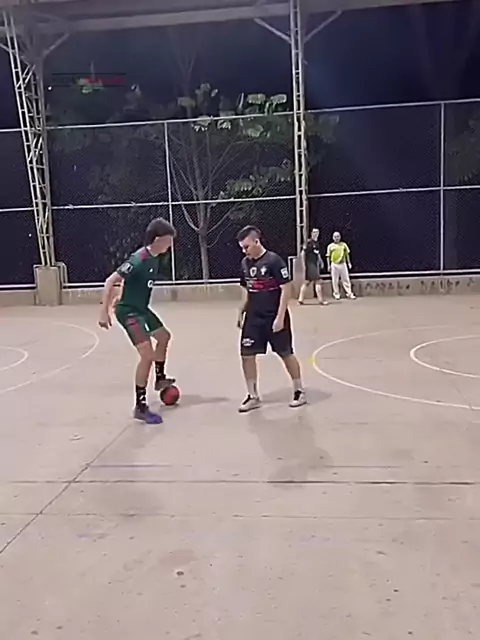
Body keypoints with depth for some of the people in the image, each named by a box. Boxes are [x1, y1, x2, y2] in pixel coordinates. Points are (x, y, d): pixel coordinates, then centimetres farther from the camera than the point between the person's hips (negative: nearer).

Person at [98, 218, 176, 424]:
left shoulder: (154, 258, 2)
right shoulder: (139, 259, -25)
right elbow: (110, 281, -24)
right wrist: (104, 311, -26)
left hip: (141, 308, 10)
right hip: (128, 311, -10)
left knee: (164, 336, 26)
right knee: (147, 355, -16)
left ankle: (160, 378, 47)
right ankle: (140, 407, -8)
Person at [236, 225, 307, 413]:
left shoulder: (274, 260, -15)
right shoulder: (245, 263, 5)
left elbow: (286, 289, -15)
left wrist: (280, 317, -18)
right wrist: (241, 313, 13)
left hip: (274, 318, -6)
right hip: (253, 318, 6)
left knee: (286, 354, 6)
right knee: (247, 355, 0)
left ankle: (299, 391, 23)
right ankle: (253, 396, 13)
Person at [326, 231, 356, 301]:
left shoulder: (344, 244, 8)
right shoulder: (330, 246, 3)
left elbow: (347, 254, 12)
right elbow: (328, 256, 4)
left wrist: (349, 263, 7)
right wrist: (328, 265, -1)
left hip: (343, 264, 1)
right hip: (334, 264, -1)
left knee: (346, 279, 2)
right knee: (335, 280, 2)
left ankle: (349, 293, 5)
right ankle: (336, 294, 11)